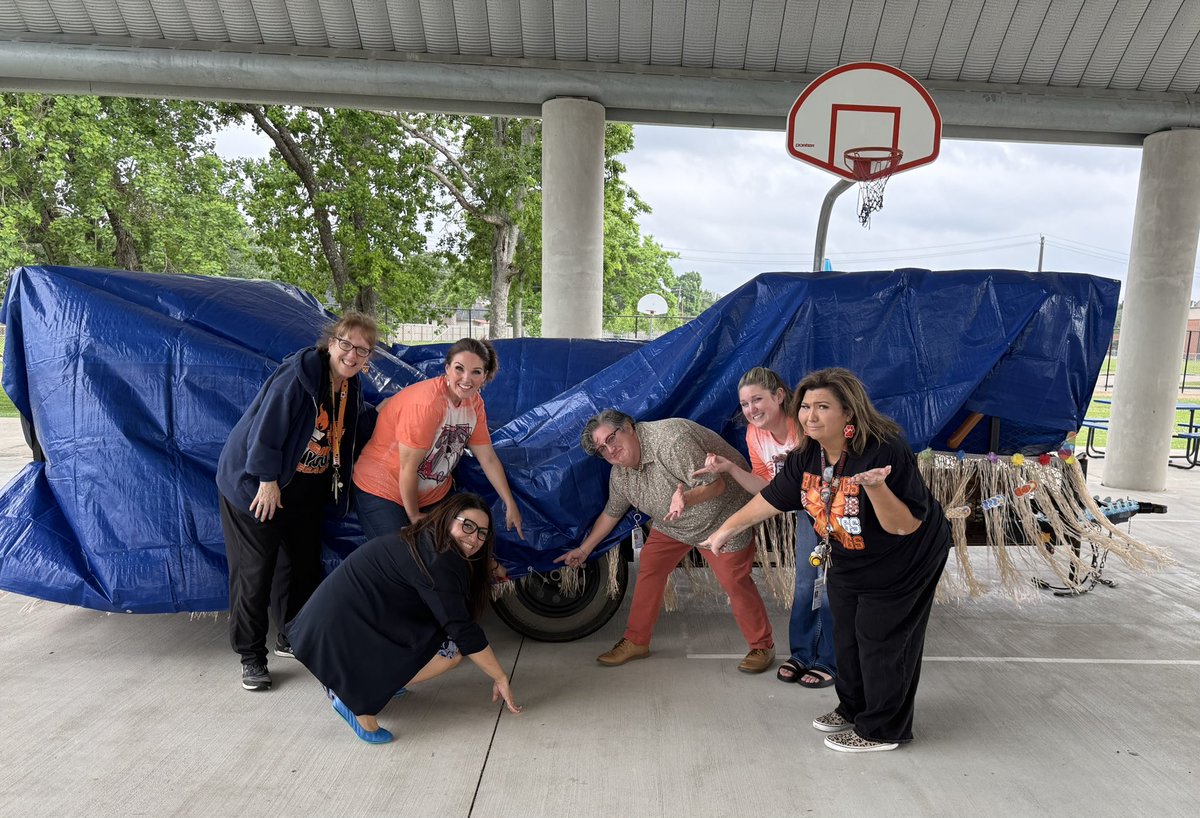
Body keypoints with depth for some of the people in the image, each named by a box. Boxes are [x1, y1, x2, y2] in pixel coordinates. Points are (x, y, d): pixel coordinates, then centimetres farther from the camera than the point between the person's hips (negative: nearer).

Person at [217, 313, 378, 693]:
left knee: (306, 564, 14)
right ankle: (251, 656, 15)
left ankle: (292, 636, 34)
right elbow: (266, 426, -23)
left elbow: (356, 428, 17)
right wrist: (268, 481, -20)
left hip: (306, 489, 8)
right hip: (256, 485, -7)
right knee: (255, 570, -1)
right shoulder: (298, 373, -24)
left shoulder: (352, 386, 2)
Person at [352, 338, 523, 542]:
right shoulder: (427, 402, -29)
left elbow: (488, 458, 1)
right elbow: (408, 467, -23)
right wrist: (414, 516, -11)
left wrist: (511, 505, 1)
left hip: (433, 494, 7)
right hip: (383, 492, -7)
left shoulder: (474, 402, -5)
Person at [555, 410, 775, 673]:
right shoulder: (620, 474, -6)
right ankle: (636, 642, 16)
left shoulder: (671, 440, -32)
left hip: (720, 514, -7)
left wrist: (686, 498, -51)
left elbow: (715, 484, -32)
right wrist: (584, 549, 17)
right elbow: (611, 513, 11)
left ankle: (762, 647, 11)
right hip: (672, 523, 7)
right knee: (649, 571, 1)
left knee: (734, 581, -10)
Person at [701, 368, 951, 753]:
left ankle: (882, 729, 28)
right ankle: (852, 708, 44)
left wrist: (876, 487, -50)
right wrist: (727, 528, 6)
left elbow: (905, 526, -32)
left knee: (882, 643, 5)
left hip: (903, 562, -7)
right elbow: (772, 498, 0)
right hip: (847, 561, 7)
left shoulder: (885, 450, -34)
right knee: (847, 637, 20)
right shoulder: (806, 454, -13)